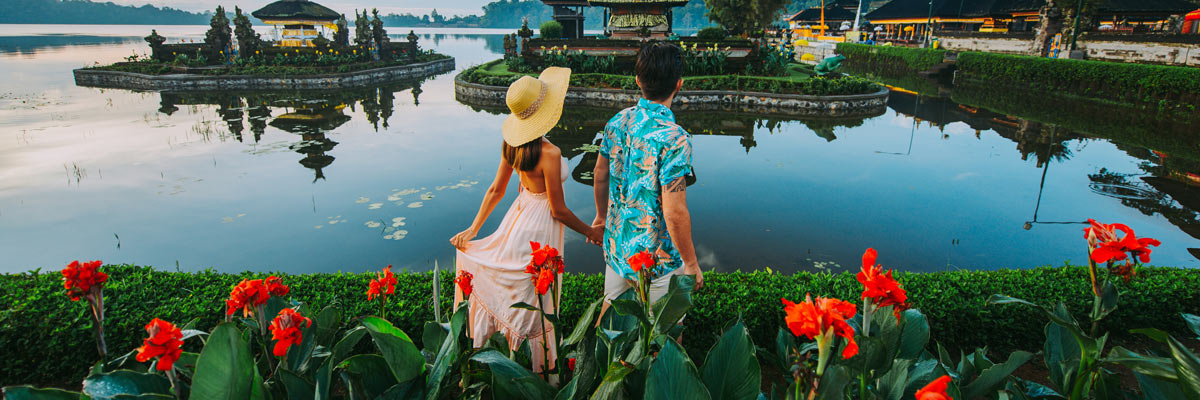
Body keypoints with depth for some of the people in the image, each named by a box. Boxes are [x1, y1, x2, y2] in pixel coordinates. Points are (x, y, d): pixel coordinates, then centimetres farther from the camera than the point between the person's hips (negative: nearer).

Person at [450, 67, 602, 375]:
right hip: (540, 225, -7)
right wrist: (591, 232, -6)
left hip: (519, 213, 7)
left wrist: (473, 229, 8)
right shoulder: (548, 153, -28)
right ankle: (542, 368, 31)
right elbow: (559, 210, -20)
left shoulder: (512, 143, -6)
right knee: (538, 301, 10)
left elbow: (495, 190, 2)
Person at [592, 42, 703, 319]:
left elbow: (600, 176, 9)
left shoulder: (617, 122, -4)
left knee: (609, 314, 26)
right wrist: (691, 262, -12)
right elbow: (674, 212, -25)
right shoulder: (674, 139, -26)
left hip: (616, 245, 7)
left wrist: (602, 215, 26)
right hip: (657, 256, -6)